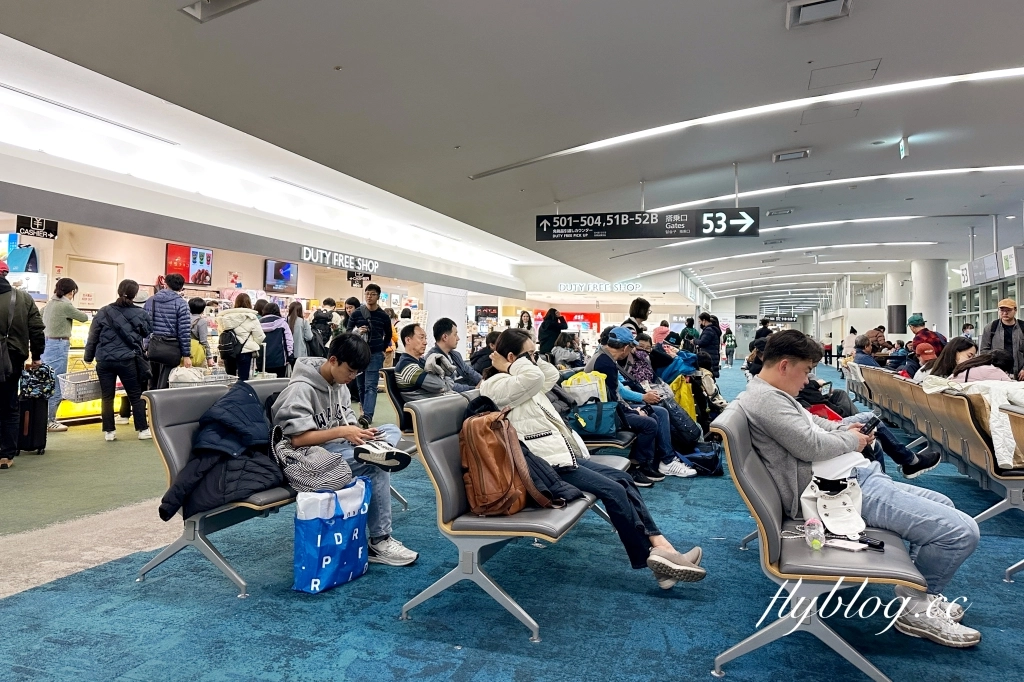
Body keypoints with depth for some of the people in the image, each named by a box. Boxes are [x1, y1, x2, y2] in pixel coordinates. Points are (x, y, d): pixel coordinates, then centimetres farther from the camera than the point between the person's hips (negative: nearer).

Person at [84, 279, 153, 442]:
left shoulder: (104, 312, 2)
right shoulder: (141, 314, -3)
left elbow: (93, 336, 6)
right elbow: (148, 333, 11)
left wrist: (88, 357, 16)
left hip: (104, 360, 2)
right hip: (128, 360, -1)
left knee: (107, 397, 10)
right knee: (136, 396, 8)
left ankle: (109, 431, 14)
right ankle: (143, 430, 9)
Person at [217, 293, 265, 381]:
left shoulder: (225, 316, 4)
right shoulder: (251, 318, -7)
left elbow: (222, 331, 7)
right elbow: (260, 337, -5)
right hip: (244, 351, -4)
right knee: (243, 380, 0)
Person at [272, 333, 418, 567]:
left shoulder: (339, 383, 9)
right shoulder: (301, 389, -17)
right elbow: (297, 438, -23)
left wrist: (359, 432, -12)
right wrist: (342, 431, -26)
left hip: (337, 445, 8)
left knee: (392, 430, -4)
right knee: (375, 466, -26)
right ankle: (379, 542, -17)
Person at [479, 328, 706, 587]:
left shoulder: (519, 381, 20)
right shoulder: (496, 385, -11)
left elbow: (551, 375, 28)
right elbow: (534, 377, -26)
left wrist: (532, 358, 17)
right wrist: (511, 366, -9)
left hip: (565, 454, 10)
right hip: (547, 464, -10)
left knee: (622, 479, -3)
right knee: (613, 490, -17)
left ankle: (659, 545, -8)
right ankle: (652, 558, -6)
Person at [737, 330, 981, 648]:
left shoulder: (771, 393, 15)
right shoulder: (764, 399, -20)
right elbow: (811, 445, -22)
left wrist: (845, 429, 9)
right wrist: (852, 440, -3)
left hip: (851, 479, 12)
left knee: (942, 505, 26)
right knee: (961, 531, -12)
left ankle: (917, 588, 30)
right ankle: (917, 606, 10)